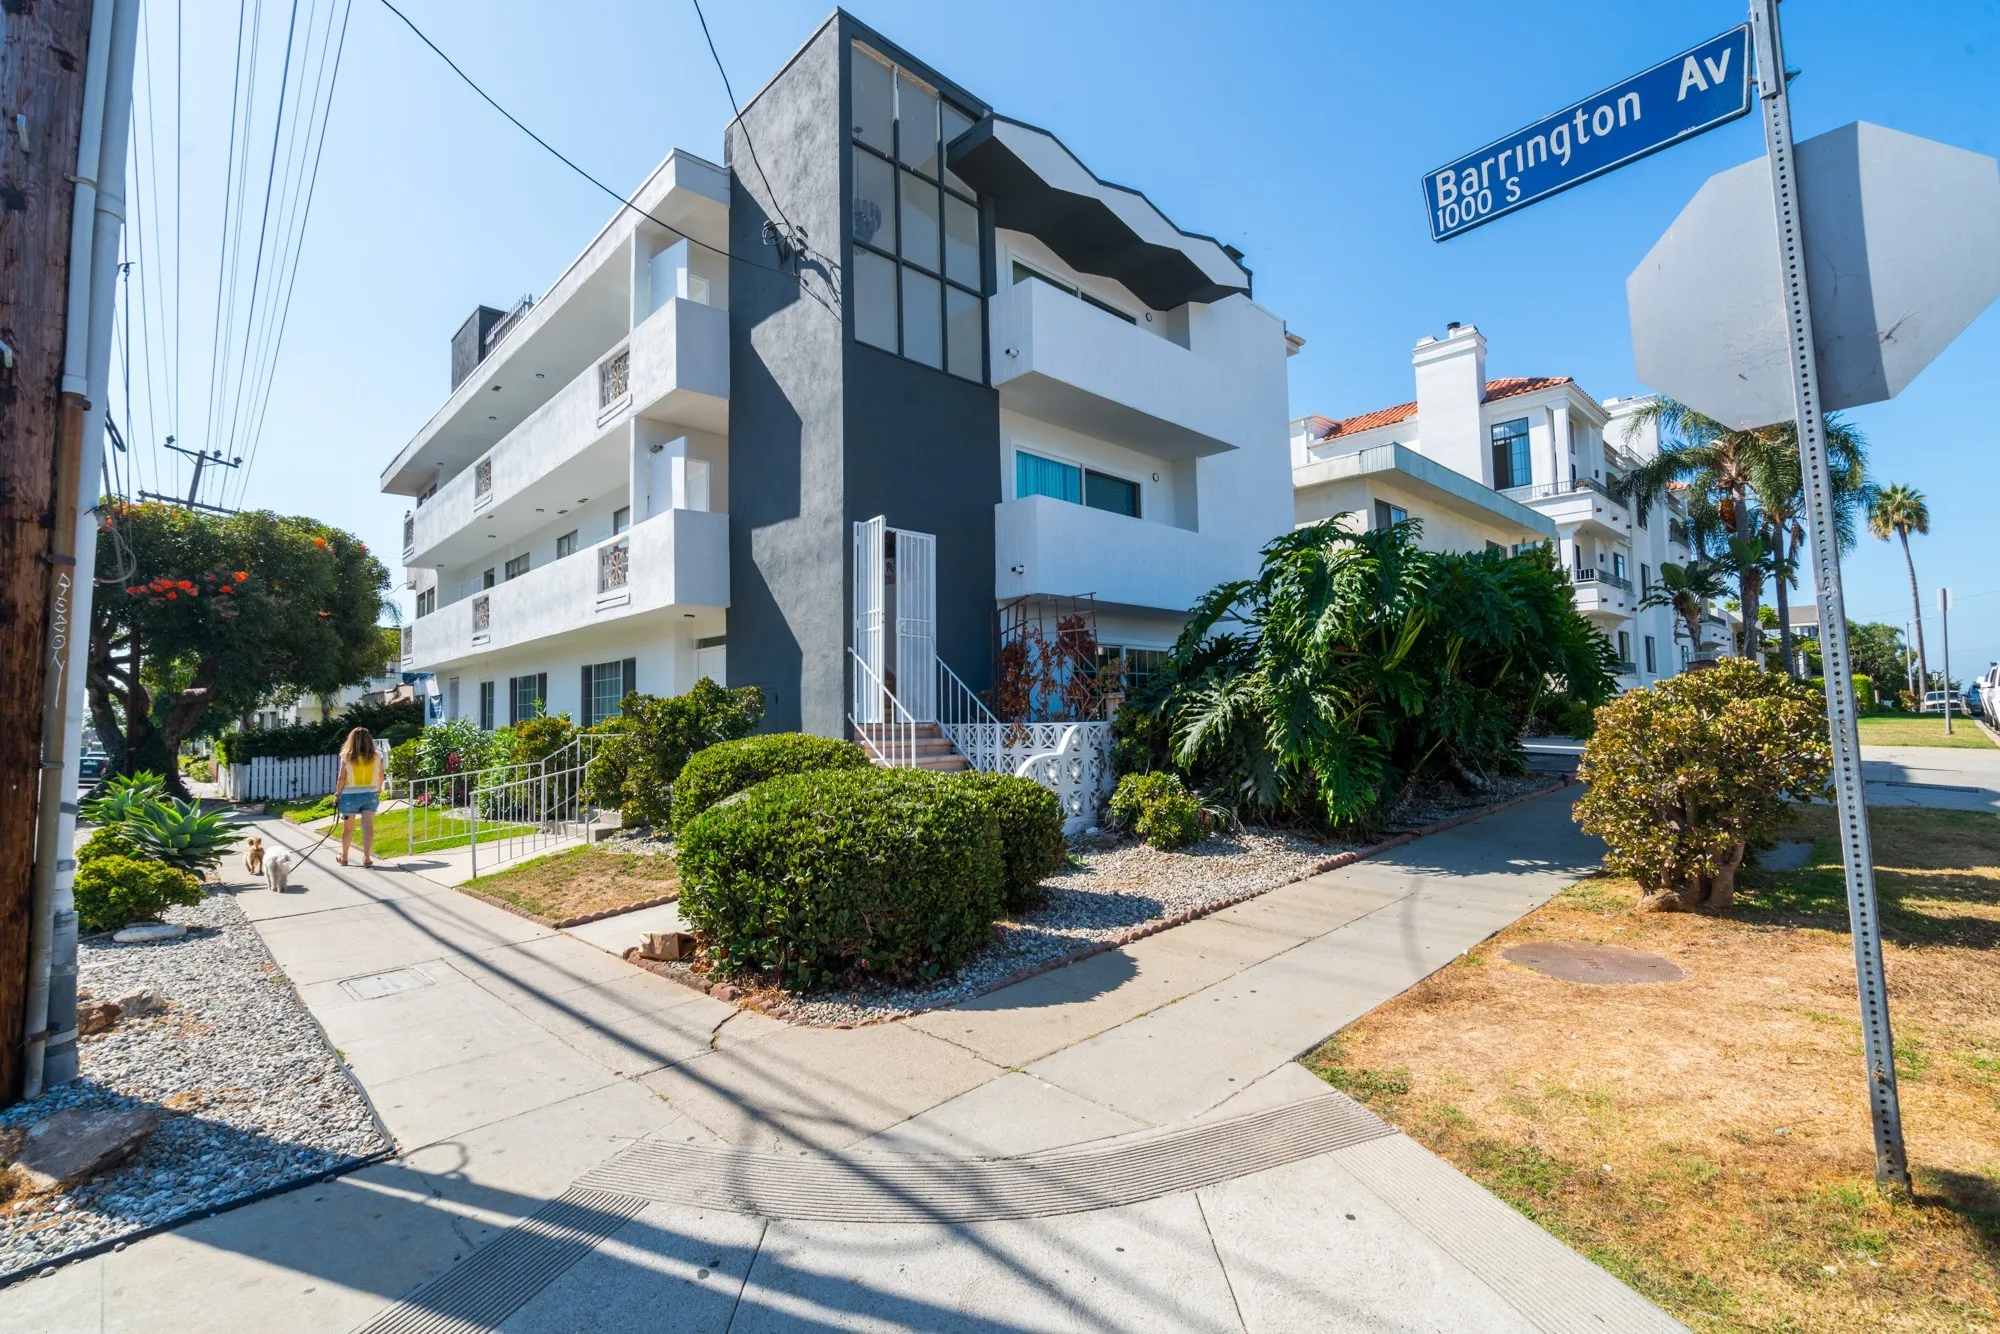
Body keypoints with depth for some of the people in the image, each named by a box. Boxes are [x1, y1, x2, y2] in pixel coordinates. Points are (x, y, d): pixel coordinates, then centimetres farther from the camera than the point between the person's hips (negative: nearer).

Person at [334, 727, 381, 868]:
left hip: (350, 795, 0)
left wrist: (337, 794, 6)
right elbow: (380, 776, 9)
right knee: (368, 826, -3)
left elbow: (341, 778, -5)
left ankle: (344, 856, 29)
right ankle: (366, 856, -12)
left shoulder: (346, 757, -7)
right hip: (370, 794, 0)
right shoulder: (375, 757, -1)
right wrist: (378, 790, 25)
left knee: (348, 828, 14)